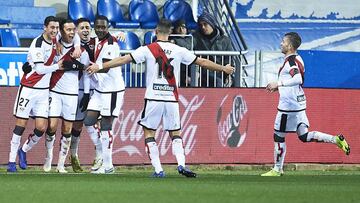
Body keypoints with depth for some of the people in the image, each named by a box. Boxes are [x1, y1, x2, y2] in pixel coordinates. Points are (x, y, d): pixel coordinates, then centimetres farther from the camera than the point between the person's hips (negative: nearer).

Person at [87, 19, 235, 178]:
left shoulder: (147, 50, -3)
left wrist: (100, 66, 1)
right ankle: (181, 164, -9)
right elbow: (202, 62, 12)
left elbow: (123, 60, -5)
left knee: (149, 132, 9)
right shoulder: (179, 51, 3)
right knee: (175, 133, 13)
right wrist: (224, 68, 25)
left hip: (153, 98, -2)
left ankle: (158, 169, -1)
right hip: (172, 98, 2)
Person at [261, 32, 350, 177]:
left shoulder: (290, 61, -17)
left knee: (278, 136, 2)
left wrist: (278, 84, -30)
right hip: (299, 103, 10)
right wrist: (278, 87, 22)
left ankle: (277, 170, 9)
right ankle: (335, 140, -1)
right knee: (304, 136, 11)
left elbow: (297, 79, -33)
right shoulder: (297, 59, 13)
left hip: (289, 105, -10)